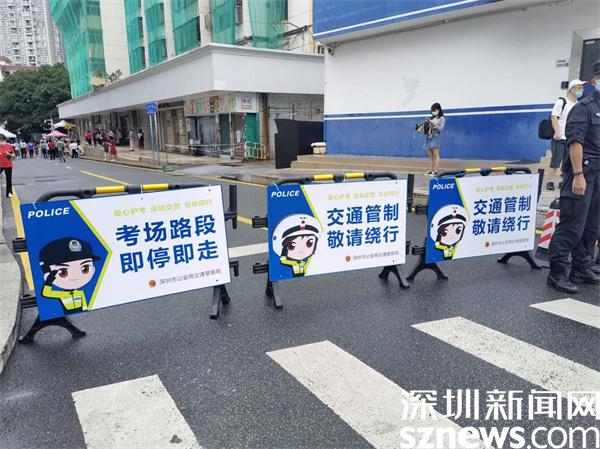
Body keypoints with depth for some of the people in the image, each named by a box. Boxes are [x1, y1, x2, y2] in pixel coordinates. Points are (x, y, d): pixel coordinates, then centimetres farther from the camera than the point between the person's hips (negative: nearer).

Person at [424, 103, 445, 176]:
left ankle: (435, 170, -12)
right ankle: (430, 170, 4)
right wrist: (426, 124, 1)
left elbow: (440, 129, -7)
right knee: (430, 156, 3)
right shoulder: (431, 118, 19)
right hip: (429, 137, 6)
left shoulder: (442, 119, 3)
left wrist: (433, 123, -14)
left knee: (436, 155, -10)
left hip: (436, 137, -6)